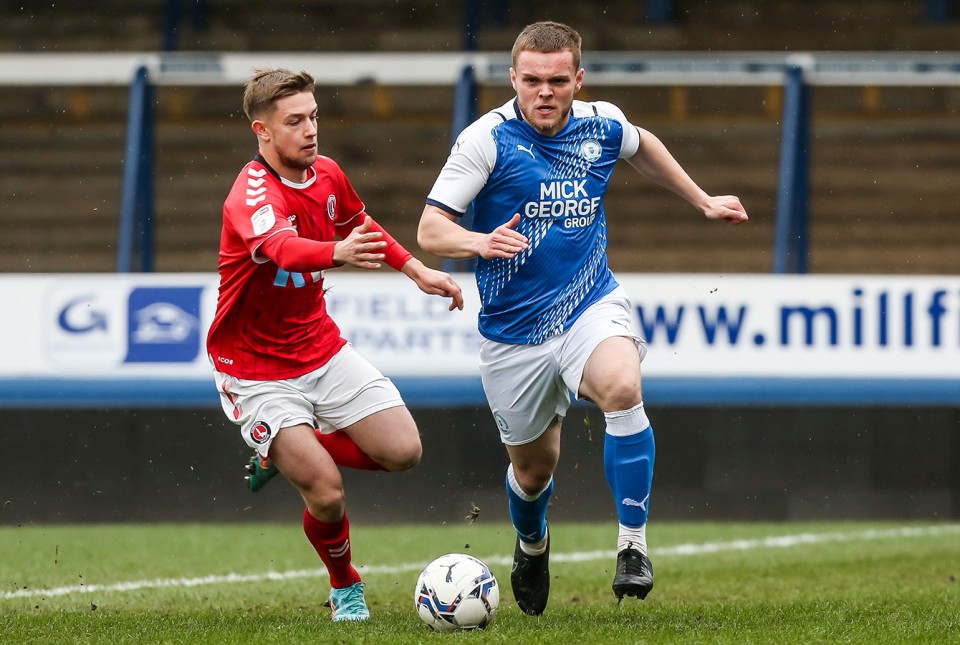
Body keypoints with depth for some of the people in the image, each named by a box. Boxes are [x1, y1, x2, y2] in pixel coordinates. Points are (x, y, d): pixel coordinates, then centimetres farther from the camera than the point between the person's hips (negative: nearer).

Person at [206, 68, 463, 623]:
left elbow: (359, 225, 23)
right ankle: (345, 587, 14)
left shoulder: (327, 175, -1)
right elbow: (281, 247, -48)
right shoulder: (252, 195, -25)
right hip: (256, 368, -7)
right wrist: (337, 254, -68)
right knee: (327, 494, -17)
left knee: (403, 451, -6)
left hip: (321, 349, 7)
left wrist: (416, 270, 18)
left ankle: (291, 450, 20)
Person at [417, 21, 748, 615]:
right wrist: (479, 241, -34)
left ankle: (634, 544, -23)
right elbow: (430, 230, -14)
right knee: (534, 463, 11)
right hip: (514, 330, -1)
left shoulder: (602, 125, -1)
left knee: (622, 388, -31)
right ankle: (532, 544, 48)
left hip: (592, 305, 1)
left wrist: (703, 200, 27)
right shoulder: (488, 138, -13)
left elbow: (644, 147, 25)